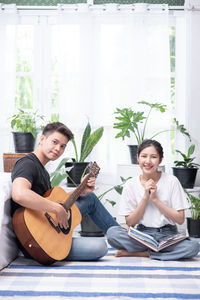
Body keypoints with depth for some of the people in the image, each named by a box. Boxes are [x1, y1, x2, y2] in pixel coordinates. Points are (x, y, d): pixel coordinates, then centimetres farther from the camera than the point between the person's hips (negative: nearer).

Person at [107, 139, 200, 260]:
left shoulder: (172, 181, -3)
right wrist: (145, 197, -11)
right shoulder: (130, 185, 1)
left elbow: (180, 219, -5)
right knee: (112, 232, -28)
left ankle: (138, 253, -18)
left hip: (168, 235, 0)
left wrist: (155, 199, -12)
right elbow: (130, 222, -1)